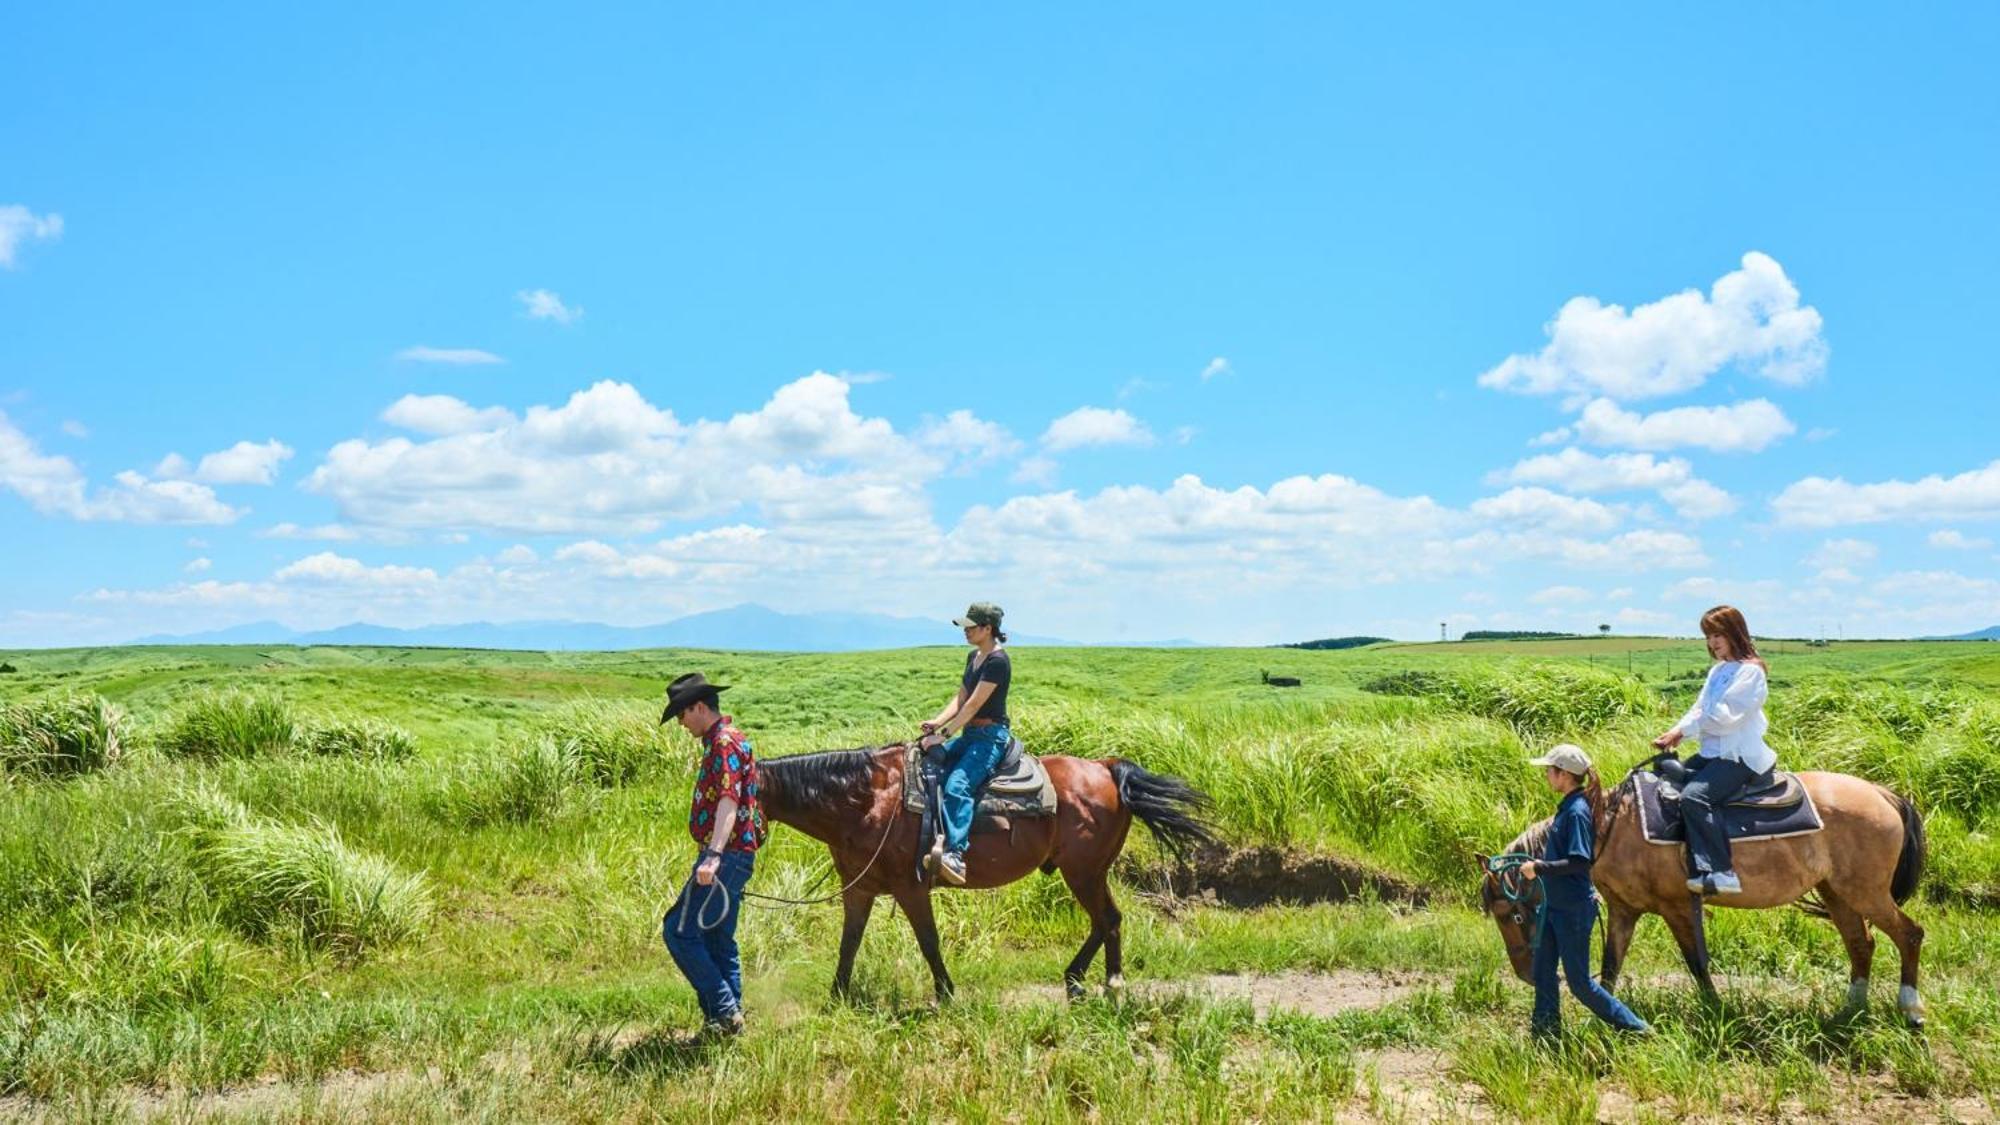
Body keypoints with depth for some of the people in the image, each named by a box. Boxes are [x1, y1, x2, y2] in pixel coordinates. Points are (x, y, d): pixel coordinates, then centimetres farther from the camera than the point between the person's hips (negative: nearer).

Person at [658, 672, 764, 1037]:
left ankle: (723, 1010, -6)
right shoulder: (722, 740, 19)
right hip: (732, 856, 11)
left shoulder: (725, 742, -14)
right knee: (718, 939, 14)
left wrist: (714, 856, -39)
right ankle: (729, 1017, 19)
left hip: (725, 857, -11)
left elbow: (729, 800, -28)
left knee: (679, 931, -9)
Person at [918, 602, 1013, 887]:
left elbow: (973, 704, -19)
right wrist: (937, 722, -2)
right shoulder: (973, 657, 15)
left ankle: (955, 855, -41)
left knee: (957, 786, -30)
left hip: (991, 736, -10)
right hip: (969, 734, 10)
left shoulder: (998, 660, -15)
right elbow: (960, 698, 14)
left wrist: (944, 734, -19)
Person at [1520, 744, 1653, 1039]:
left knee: (1580, 982, 0)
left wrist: (1539, 868, -23)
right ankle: (1545, 1034, 24)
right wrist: (1538, 864, 9)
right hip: (1555, 904, 10)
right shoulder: (1567, 807, 8)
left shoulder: (1577, 811, -21)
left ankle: (1637, 1029, 11)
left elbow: (1578, 862, -27)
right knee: (1541, 973, 14)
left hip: (1573, 909, -10)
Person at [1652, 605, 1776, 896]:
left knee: (1694, 796, -29)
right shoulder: (1718, 672, 20)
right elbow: (1699, 710, 13)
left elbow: (1725, 717, -17)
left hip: (1740, 756, -10)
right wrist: (1675, 733, -5)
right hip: (1713, 752, 10)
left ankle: (1721, 872, -30)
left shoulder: (1750, 671, -9)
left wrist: (1682, 731, -10)